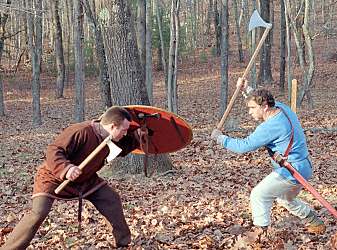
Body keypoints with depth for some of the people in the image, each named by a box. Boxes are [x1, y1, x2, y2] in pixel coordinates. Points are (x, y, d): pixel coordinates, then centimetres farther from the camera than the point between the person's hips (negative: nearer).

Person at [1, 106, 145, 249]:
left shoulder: (111, 138, -7)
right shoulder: (81, 132, -33)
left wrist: (139, 135, -2)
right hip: (53, 177, -7)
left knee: (112, 199, 3)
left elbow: (123, 148, 14)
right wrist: (66, 168, -52)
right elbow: (53, 151, -35)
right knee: (38, 213, -24)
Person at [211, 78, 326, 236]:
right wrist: (246, 90, 11)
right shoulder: (283, 108, 2)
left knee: (258, 195, -4)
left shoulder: (271, 126, -25)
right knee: (286, 200, 30)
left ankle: (260, 232, -1)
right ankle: (316, 223, 41)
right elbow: (262, 100, 25)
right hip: (304, 169, 10)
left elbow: (244, 146, -22)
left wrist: (220, 138, -10)